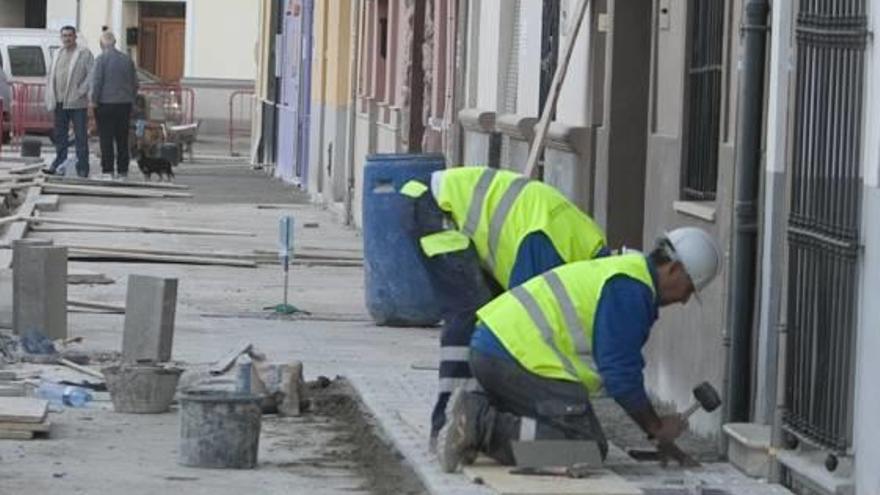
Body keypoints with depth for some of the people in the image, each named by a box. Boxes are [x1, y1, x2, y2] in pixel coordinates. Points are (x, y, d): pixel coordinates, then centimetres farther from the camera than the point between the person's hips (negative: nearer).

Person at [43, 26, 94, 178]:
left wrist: (81, 91, -14)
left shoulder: (84, 54, -3)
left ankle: (82, 167, 0)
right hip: (60, 102, 6)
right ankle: (59, 163, 16)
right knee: (60, 135, 9)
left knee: (81, 136, -2)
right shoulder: (58, 54, 16)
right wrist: (49, 97, 10)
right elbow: (51, 76, 19)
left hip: (77, 103, -6)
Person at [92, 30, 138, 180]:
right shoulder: (127, 59, 8)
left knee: (106, 139, -2)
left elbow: (96, 82, -12)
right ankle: (122, 170, 10)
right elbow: (135, 83, 12)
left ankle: (107, 170, -6)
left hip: (106, 104, -5)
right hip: (124, 104, 5)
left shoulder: (102, 59, -9)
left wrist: (94, 100, -4)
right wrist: (131, 99, 20)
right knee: (122, 139, 9)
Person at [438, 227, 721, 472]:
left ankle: (477, 411, 5)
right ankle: (485, 427, -20)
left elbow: (623, 371, 29)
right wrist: (658, 429, 1)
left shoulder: (619, 273, 24)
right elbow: (621, 375, -13)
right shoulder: (629, 289, -11)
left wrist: (660, 436, 28)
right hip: (522, 354, -11)